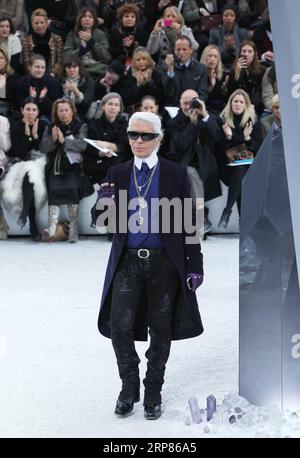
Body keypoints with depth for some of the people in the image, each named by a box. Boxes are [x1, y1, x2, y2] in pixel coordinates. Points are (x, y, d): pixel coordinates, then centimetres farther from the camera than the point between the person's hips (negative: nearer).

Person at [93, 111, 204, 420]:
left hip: (164, 262, -1)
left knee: (161, 331, 6)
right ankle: (129, 386, 11)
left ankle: (153, 393, 22)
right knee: (120, 326, -11)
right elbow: (101, 221, 8)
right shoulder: (117, 174, 6)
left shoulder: (176, 174, 0)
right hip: (127, 261, 1)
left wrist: (195, 264, -4)